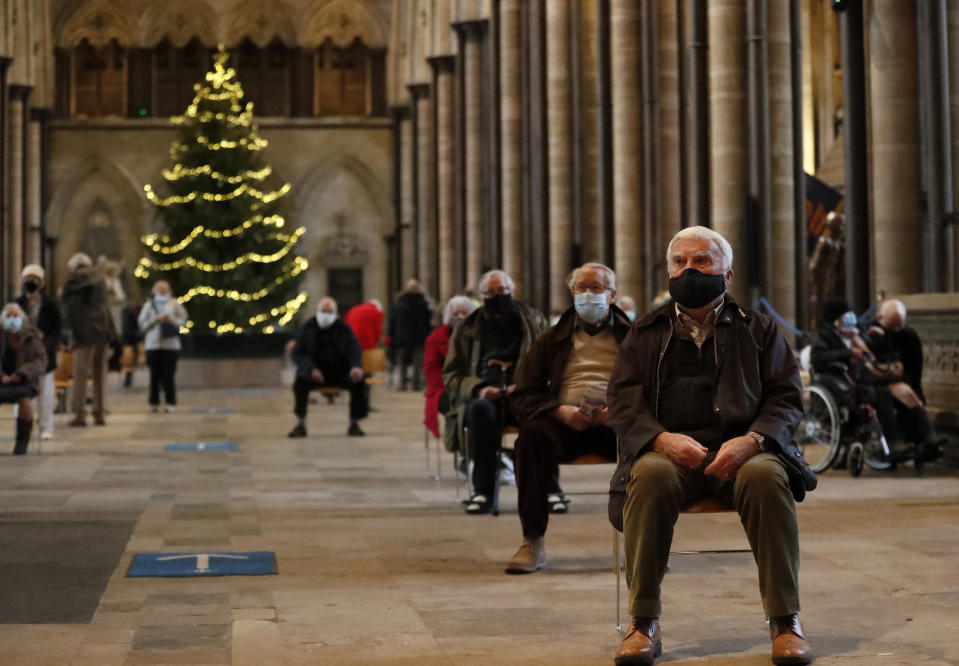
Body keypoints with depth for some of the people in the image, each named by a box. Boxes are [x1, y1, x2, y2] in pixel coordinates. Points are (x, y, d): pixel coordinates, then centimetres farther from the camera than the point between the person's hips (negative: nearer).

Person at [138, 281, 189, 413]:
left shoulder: (174, 304, 8)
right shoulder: (149, 305, 9)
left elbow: (183, 320, 8)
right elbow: (142, 324, 4)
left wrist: (171, 320, -9)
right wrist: (155, 320, -10)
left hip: (171, 344, -1)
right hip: (153, 344, 1)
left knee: (169, 375, -4)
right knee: (155, 375, 1)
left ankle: (171, 403, 1)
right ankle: (154, 402, 8)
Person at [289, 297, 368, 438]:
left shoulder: (343, 329, 7)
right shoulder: (308, 329, 6)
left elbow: (354, 350, -2)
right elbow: (297, 353, 0)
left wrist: (356, 367, -26)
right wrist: (311, 369, -20)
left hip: (340, 372, 1)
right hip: (316, 372, -1)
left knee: (358, 382, -28)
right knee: (300, 381, -33)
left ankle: (354, 424, -14)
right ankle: (300, 425, -21)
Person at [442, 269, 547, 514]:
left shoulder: (533, 322, 19)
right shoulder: (468, 329, 18)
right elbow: (451, 375, 13)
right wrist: (478, 389, -9)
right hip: (483, 397, 1)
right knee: (480, 409, -39)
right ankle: (482, 491, -36)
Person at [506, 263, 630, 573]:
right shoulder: (551, 341, 24)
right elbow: (523, 396, 14)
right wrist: (560, 411, -8)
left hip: (616, 422, -1)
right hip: (565, 421, 1)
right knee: (532, 434, -34)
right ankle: (533, 542, -29)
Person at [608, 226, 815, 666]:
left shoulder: (758, 330, 18)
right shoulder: (645, 335, 20)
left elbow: (787, 398, 8)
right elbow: (623, 401, 7)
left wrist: (751, 440, -13)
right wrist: (661, 438, -15)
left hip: (740, 449, 0)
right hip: (669, 448, 0)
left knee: (766, 476, -35)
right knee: (650, 476, -35)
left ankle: (785, 620, -24)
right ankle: (644, 624, -27)